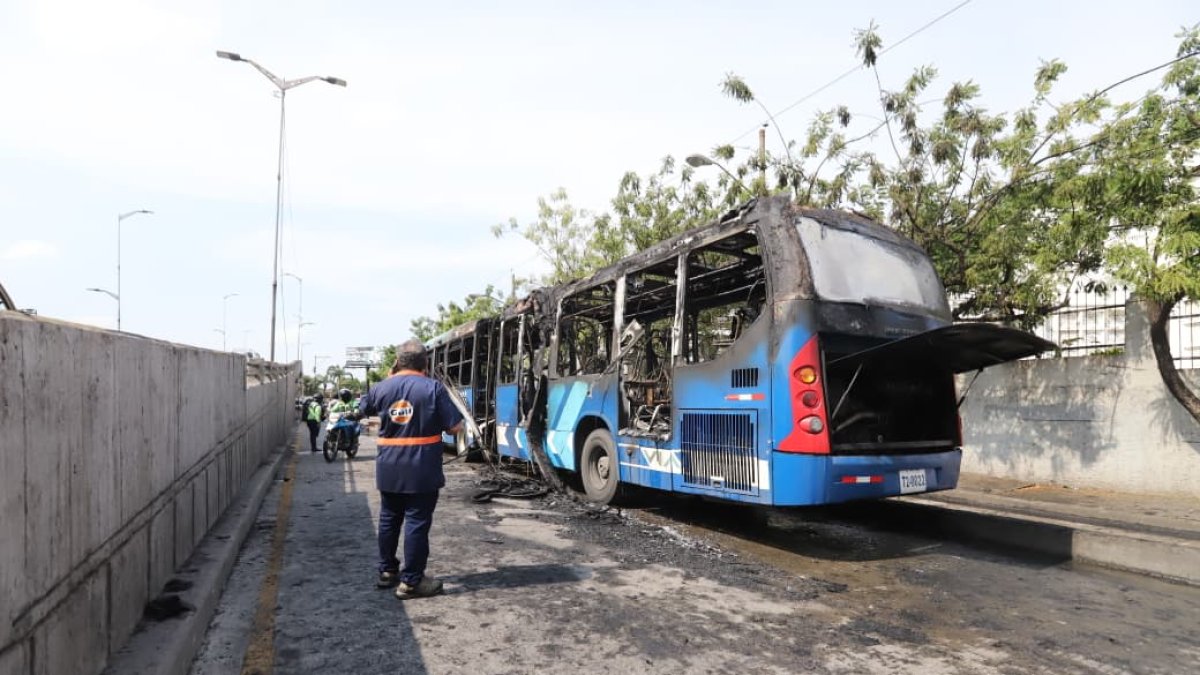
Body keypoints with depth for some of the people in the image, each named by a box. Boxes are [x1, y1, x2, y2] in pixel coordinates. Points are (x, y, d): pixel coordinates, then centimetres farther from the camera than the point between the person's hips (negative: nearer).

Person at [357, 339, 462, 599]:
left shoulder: (382, 387, 3)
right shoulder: (433, 388, -10)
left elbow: (362, 409, 24)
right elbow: (455, 427, -10)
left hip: (389, 469, 5)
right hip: (421, 470, -5)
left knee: (389, 519, 19)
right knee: (417, 523, 2)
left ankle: (387, 571, 32)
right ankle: (411, 581, 7)